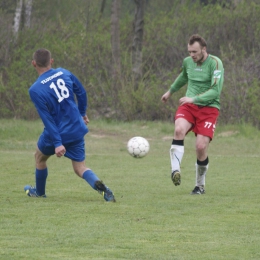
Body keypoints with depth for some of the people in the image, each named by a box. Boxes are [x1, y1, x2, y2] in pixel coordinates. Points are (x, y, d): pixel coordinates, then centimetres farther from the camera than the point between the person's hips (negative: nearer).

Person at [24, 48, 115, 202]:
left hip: (57, 133, -4)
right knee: (80, 167, 10)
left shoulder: (35, 90, -17)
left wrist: (57, 143, -18)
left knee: (40, 156, 26)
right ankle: (100, 186, -19)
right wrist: (82, 113, 27)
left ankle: (39, 192, 43)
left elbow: (47, 119, -18)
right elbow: (82, 93, 10)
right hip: (77, 130, 4)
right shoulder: (64, 73, -2)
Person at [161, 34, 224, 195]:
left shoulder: (215, 63, -10)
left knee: (201, 146, -15)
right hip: (189, 105, 4)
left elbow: (216, 91, -18)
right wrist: (170, 91, 45)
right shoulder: (187, 62, 8)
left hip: (209, 108, -4)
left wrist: (194, 99, -26)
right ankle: (176, 171, -37)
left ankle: (200, 185, 7)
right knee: (179, 130, -30)